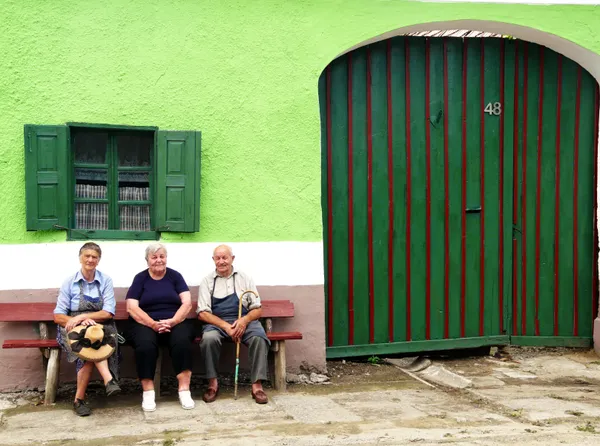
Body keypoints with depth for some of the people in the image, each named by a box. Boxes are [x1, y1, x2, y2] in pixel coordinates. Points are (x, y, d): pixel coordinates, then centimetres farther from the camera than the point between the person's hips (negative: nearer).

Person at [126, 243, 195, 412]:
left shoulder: (175, 276, 10)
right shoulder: (140, 278, 8)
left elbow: (187, 303, 1)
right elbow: (132, 308, -3)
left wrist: (173, 321, -17)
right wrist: (153, 324, -17)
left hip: (176, 321, 1)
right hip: (145, 323, -1)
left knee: (182, 341, -32)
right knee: (145, 344, -34)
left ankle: (184, 391, -28)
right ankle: (148, 393, -24)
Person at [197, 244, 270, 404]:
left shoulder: (245, 278, 10)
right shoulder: (207, 281, 8)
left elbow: (257, 310, 7)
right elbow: (203, 313, 0)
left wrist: (245, 320, -16)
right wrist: (225, 326, -16)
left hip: (244, 321, 1)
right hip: (217, 323, -1)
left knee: (259, 338, -31)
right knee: (209, 338, -34)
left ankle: (257, 385, -25)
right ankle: (212, 383, -18)